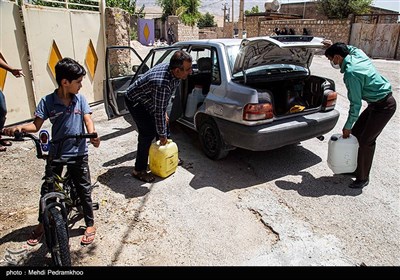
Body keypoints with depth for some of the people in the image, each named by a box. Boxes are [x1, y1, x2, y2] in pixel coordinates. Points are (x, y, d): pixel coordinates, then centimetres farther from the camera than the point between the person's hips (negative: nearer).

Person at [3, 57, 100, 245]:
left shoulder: (80, 99, -3)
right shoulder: (47, 101, -7)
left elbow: (87, 119, -9)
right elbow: (36, 125, -6)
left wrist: (93, 135, -30)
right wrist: (20, 127, -27)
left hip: (78, 153, 0)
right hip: (56, 154, 0)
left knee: (84, 189, 7)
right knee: (47, 190, 11)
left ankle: (90, 225, 24)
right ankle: (42, 225, 34)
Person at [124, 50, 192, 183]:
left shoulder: (171, 69, -14)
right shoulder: (162, 83, -40)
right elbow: (158, 112, -32)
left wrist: (164, 112, 5)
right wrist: (162, 135, -21)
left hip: (148, 100, 9)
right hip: (135, 101, -9)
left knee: (164, 123, 12)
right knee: (148, 133, -14)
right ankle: (139, 170, -2)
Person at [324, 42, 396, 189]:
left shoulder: (351, 73, -26)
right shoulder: (358, 54, -1)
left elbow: (356, 104, -22)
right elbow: (350, 48, 29)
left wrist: (347, 126, -12)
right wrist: (334, 46, 20)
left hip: (384, 106, -10)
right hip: (376, 102, 10)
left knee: (366, 141, -5)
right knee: (356, 133, 13)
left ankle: (363, 178, 10)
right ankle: (355, 168, 26)